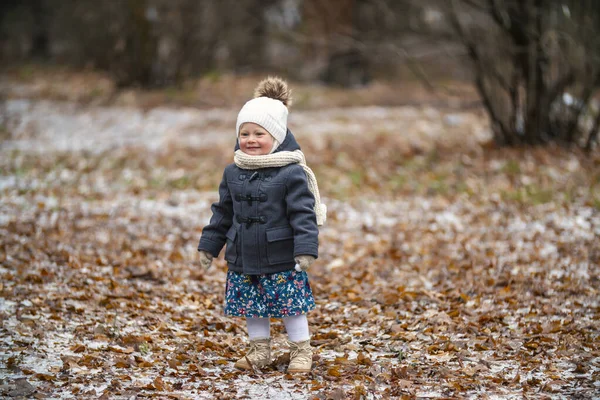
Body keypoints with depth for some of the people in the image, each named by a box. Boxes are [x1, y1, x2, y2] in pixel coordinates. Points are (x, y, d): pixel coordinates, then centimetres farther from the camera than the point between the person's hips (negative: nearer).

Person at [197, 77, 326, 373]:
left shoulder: (291, 173, -13)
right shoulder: (233, 173, 5)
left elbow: (303, 214, -14)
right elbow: (222, 213, 14)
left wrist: (305, 249, -22)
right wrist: (208, 246, 15)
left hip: (281, 260, -5)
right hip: (243, 260, 5)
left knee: (291, 307, 2)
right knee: (251, 308, 13)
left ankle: (301, 351, 19)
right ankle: (259, 350, 29)